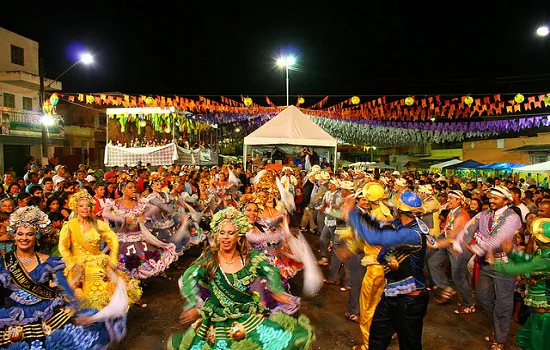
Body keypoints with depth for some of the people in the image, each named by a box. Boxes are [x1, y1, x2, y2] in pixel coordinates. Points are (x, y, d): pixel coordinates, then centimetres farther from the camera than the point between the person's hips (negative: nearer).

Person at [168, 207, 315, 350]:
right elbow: (188, 278, -18)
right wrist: (192, 305, -30)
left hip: (250, 315, 1)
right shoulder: (209, 258, -8)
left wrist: (277, 290, -26)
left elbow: (270, 271, -7)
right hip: (219, 321, 0)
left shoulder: (250, 257, -2)